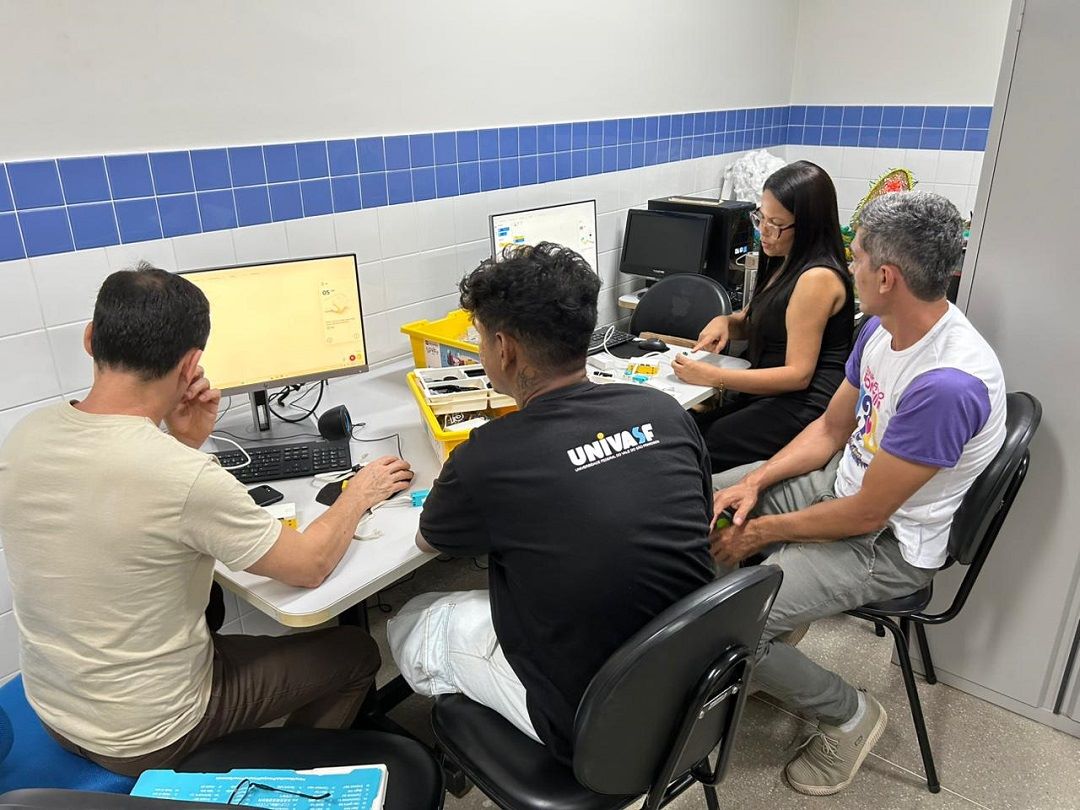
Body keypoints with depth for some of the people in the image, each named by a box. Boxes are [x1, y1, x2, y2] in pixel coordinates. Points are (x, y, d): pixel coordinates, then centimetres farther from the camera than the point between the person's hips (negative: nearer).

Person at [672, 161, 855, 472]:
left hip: (802, 409, -9)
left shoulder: (818, 278, -17)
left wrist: (712, 377, -23)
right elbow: (755, 323, 25)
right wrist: (725, 321, 1)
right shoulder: (786, 264, 13)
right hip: (770, 397, 9)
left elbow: (798, 374, -20)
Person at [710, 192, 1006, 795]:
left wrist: (760, 532, -14)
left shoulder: (948, 384, -33)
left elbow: (865, 515, -25)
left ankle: (850, 717, 8)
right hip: (843, 480, 9)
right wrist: (755, 482, -6)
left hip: (889, 545, -9)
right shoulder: (882, 329, -4)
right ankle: (783, 618, 26)